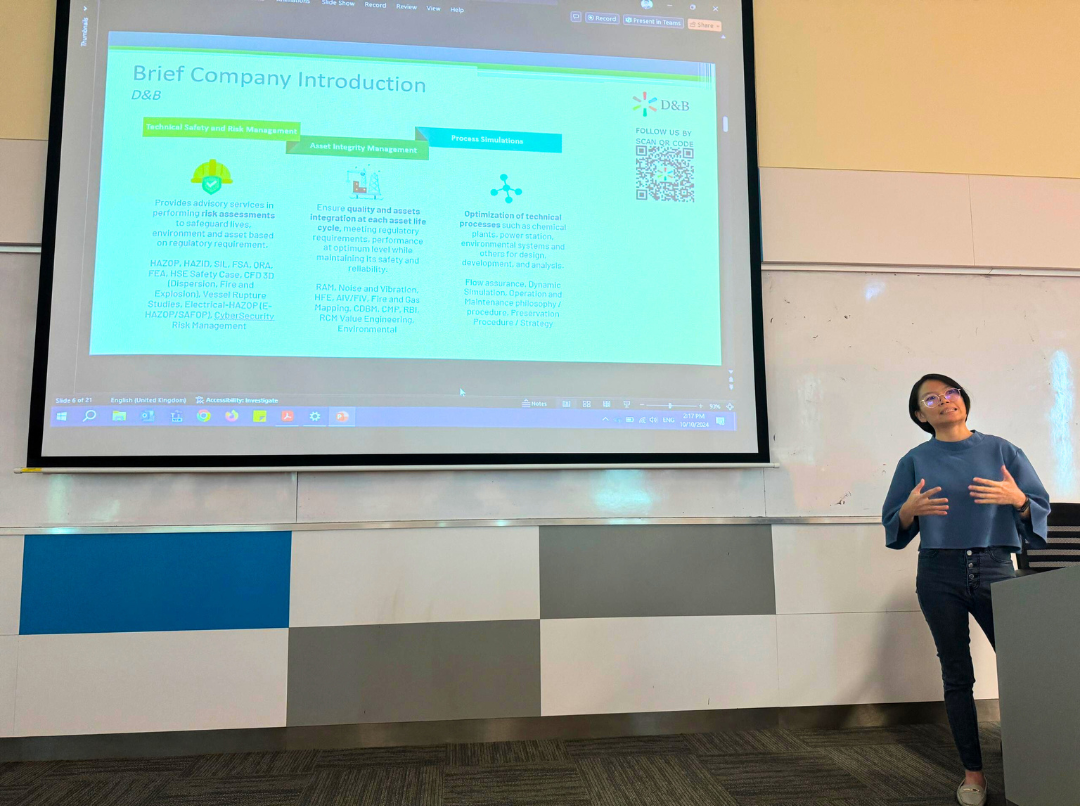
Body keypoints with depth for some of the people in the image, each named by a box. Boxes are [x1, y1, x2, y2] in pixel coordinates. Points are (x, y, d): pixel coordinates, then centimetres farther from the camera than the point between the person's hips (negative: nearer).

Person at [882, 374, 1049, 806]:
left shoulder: (1001, 451, 6)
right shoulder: (915, 461, 6)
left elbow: (1041, 508, 6)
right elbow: (894, 524, 7)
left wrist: (1018, 500, -15)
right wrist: (912, 509, -14)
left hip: (995, 567, 0)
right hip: (940, 574, 0)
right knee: (957, 674, 6)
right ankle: (973, 771, 17)